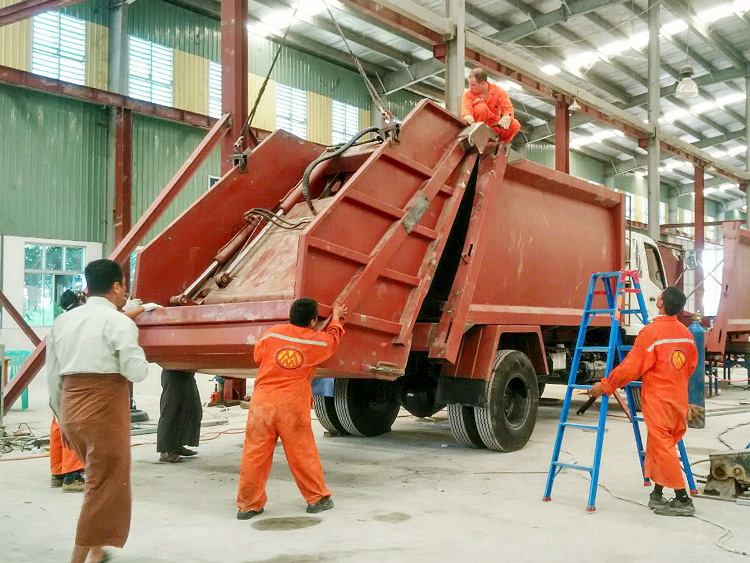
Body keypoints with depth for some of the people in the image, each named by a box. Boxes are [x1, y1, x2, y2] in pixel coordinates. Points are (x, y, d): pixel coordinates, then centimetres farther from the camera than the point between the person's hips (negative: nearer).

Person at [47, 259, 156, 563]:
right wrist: (138, 352, 5)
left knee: (98, 479, 24)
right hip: (105, 411, -7)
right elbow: (137, 372, -14)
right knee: (105, 488, 3)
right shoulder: (118, 322, -9)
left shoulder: (63, 321, 12)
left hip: (70, 410, 8)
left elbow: (52, 377, 14)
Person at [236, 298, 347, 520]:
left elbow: (257, 355, 18)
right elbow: (333, 337, 23)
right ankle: (318, 498, 23)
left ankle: (248, 505, 13)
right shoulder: (317, 341, 2)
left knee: (255, 453, 6)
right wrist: (336, 316, 41)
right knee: (302, 453, 10)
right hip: (293, 405, -1)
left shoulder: (272, 334, 4)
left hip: (262, 401, 1)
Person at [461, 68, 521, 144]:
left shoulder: (498, 91, -9)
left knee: (515, 125, -24)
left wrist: (507, 117, -43)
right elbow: (466, 111, -28)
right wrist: (468, 117, -55)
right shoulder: (468, 94, -12)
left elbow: (508, 108, -18)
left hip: (494, 126, 2)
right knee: (481, 107, -32)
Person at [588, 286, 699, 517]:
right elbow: (691, 367, 17)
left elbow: (631, 367, -15)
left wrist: (605, 386, -6)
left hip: (658, 400, -7)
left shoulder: (651, 332, -16)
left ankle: (682, 500, 0)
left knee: (663, 447, -1)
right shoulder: (686, 333, 6)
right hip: (679, 400, 7)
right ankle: (657, 494, 21)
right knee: (660, 446, 16)